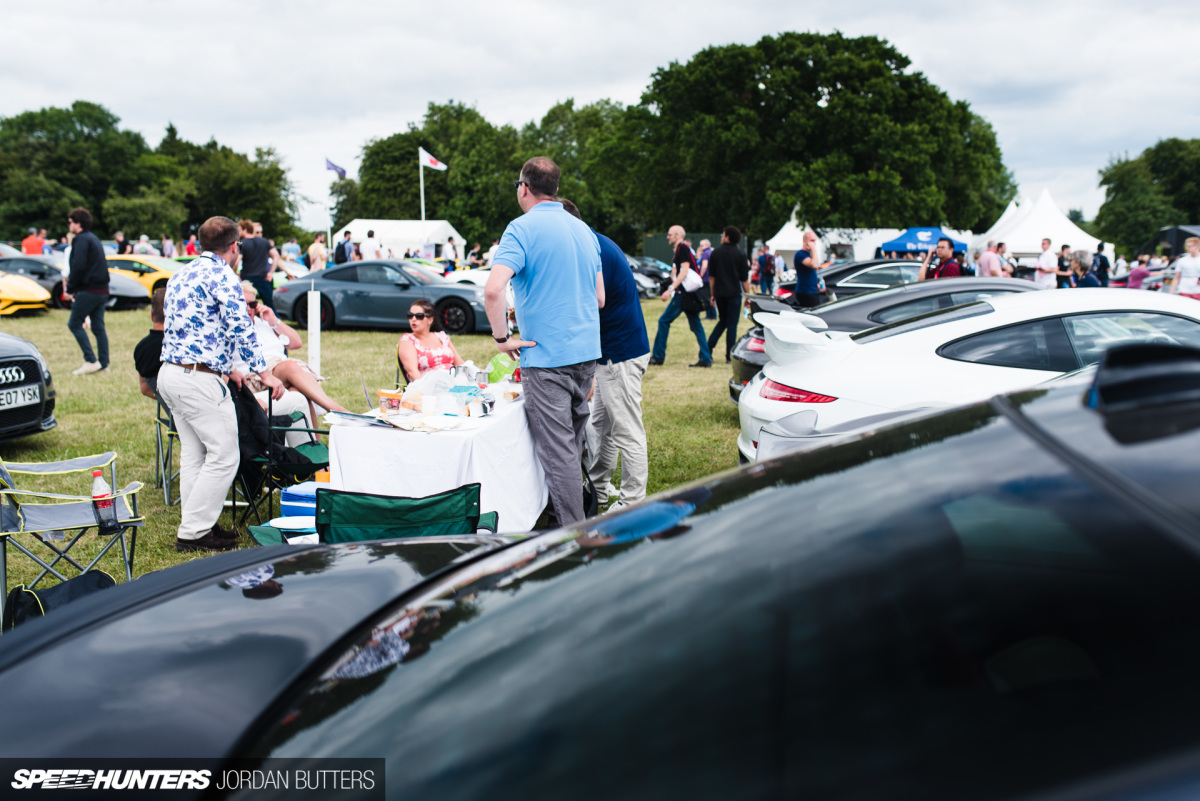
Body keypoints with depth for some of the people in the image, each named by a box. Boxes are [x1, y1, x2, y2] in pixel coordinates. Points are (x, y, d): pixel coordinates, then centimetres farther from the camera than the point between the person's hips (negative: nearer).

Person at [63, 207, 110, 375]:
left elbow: (78, 267, -19)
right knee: (98, 327, 10)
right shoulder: (94, 239, 19)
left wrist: (70, 289, -12)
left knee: (74, 324, -1)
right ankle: (103, 364, 9)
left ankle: (91, 361, -8)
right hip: (102, 290, 9)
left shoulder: (81, 239, -9)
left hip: (88, 291, -9)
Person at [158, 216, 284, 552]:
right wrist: (264, 373, -11)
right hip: (198, 380, -10)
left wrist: (223, 369, 34)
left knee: (194, 454, 15)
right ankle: (193, 532, -1)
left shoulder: (181, 274, 20)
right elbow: (240, 327, -16)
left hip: (170, 373, 10)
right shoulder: (222, 275, -9)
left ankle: (195, 524, 20)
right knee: (223, 456, -4)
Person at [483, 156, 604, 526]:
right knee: (573, 443, 19)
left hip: (546, 357, -8)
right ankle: (581, 521, 29)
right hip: (586, 352, 8)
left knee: (558, 451, -3)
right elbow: (600, 298, 18)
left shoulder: (522, 229, -10)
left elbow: (493, 290, -24)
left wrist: (502, 337, -12)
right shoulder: (584, 230, 13)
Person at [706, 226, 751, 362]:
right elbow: (745, 279, -3)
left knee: (722, 321, 19)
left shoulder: (715, 253, 3)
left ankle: (708, 348, 8)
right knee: (732, 324, 2)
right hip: (734, 293, -3)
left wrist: (713, 294, 13)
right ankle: (729, 356, 2)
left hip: (719, 293, 3)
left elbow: (711, 276, 6)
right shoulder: (740, 255, -3)